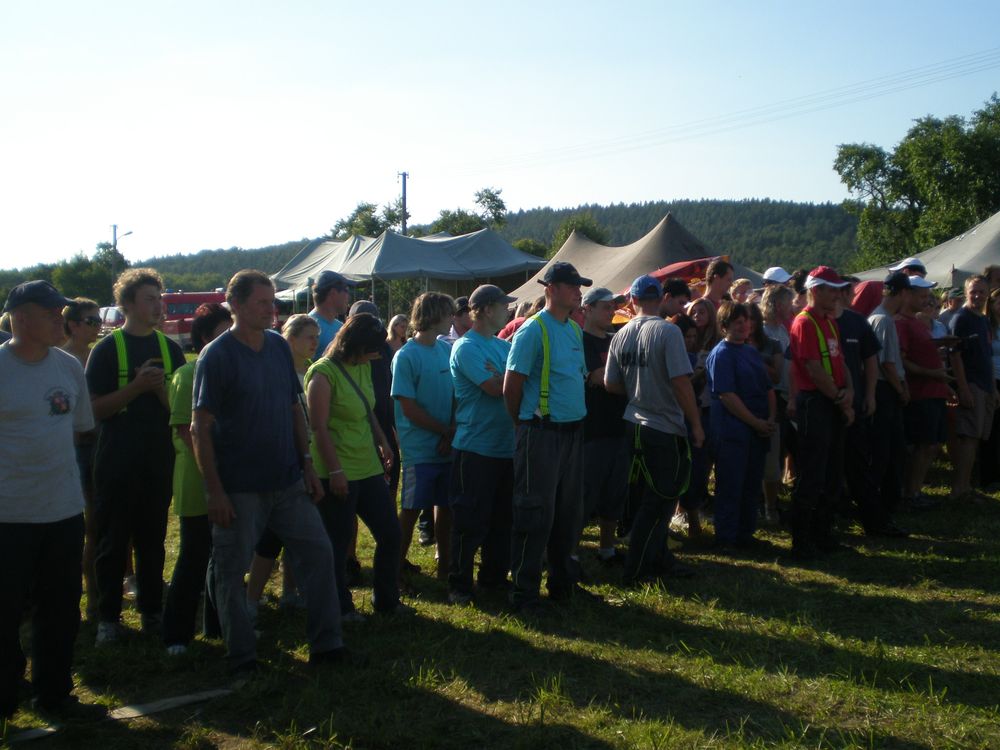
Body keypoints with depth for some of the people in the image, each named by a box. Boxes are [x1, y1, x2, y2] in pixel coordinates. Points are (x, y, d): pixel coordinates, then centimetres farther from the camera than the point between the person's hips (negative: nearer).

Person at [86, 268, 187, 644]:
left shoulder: (170, 349, 8)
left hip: (159, 460, 3)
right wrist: (136, 386, -20)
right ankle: (108, 616, 13)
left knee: (152, 539, 10)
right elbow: (95, 407, -9)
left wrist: (160, 388, -12)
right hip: (117, 461, -3)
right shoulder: (107, 349, -3)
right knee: (113, 540, 3)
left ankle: (152, 612, 20)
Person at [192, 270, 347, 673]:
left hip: (288, 482, 6)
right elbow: (200, 427, -13)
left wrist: (307, 465, 7)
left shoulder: (279, 347, 6)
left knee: (318, 552, 5)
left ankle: (326, 644, 16)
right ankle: (242, 658, 20)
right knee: (230, 571, 4)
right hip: (239, 488, -5)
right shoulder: (216, 356, -11)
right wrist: (214, 490, -17)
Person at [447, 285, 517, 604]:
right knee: (471, 520, -1)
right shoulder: (466, 347, -12)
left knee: (502, 517, 15)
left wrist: (497, 375, -8)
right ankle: (459, 584, 10)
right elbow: (496, 389, -20)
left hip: (506, 445, 8)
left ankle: (494, 576, 27)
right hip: (476, 447, -8)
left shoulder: (504, 346, 13)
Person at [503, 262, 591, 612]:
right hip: (541, 434, -8)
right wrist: (525, 425, 0)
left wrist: (577, 417, 17)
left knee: (568, 511, 15)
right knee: (536, 514, -2)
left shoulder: (575, 330, 11)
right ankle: (524, 592, 8)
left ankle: (562, 582, 29)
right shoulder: (532, 330, -13)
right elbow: (511, 388, -12)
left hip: (572, 431, 8)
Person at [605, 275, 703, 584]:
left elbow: (610, 384, 6)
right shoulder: (667, 332, -15)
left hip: (636, 426, 7)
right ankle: (635, 571, 8)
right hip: (666, 428, -6)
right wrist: (696, 424, -9)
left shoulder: (621, 335, 2)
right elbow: (681, 382, -18)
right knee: (657, 503, 3)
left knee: (656, 498, 20)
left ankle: (659, 559, 30)